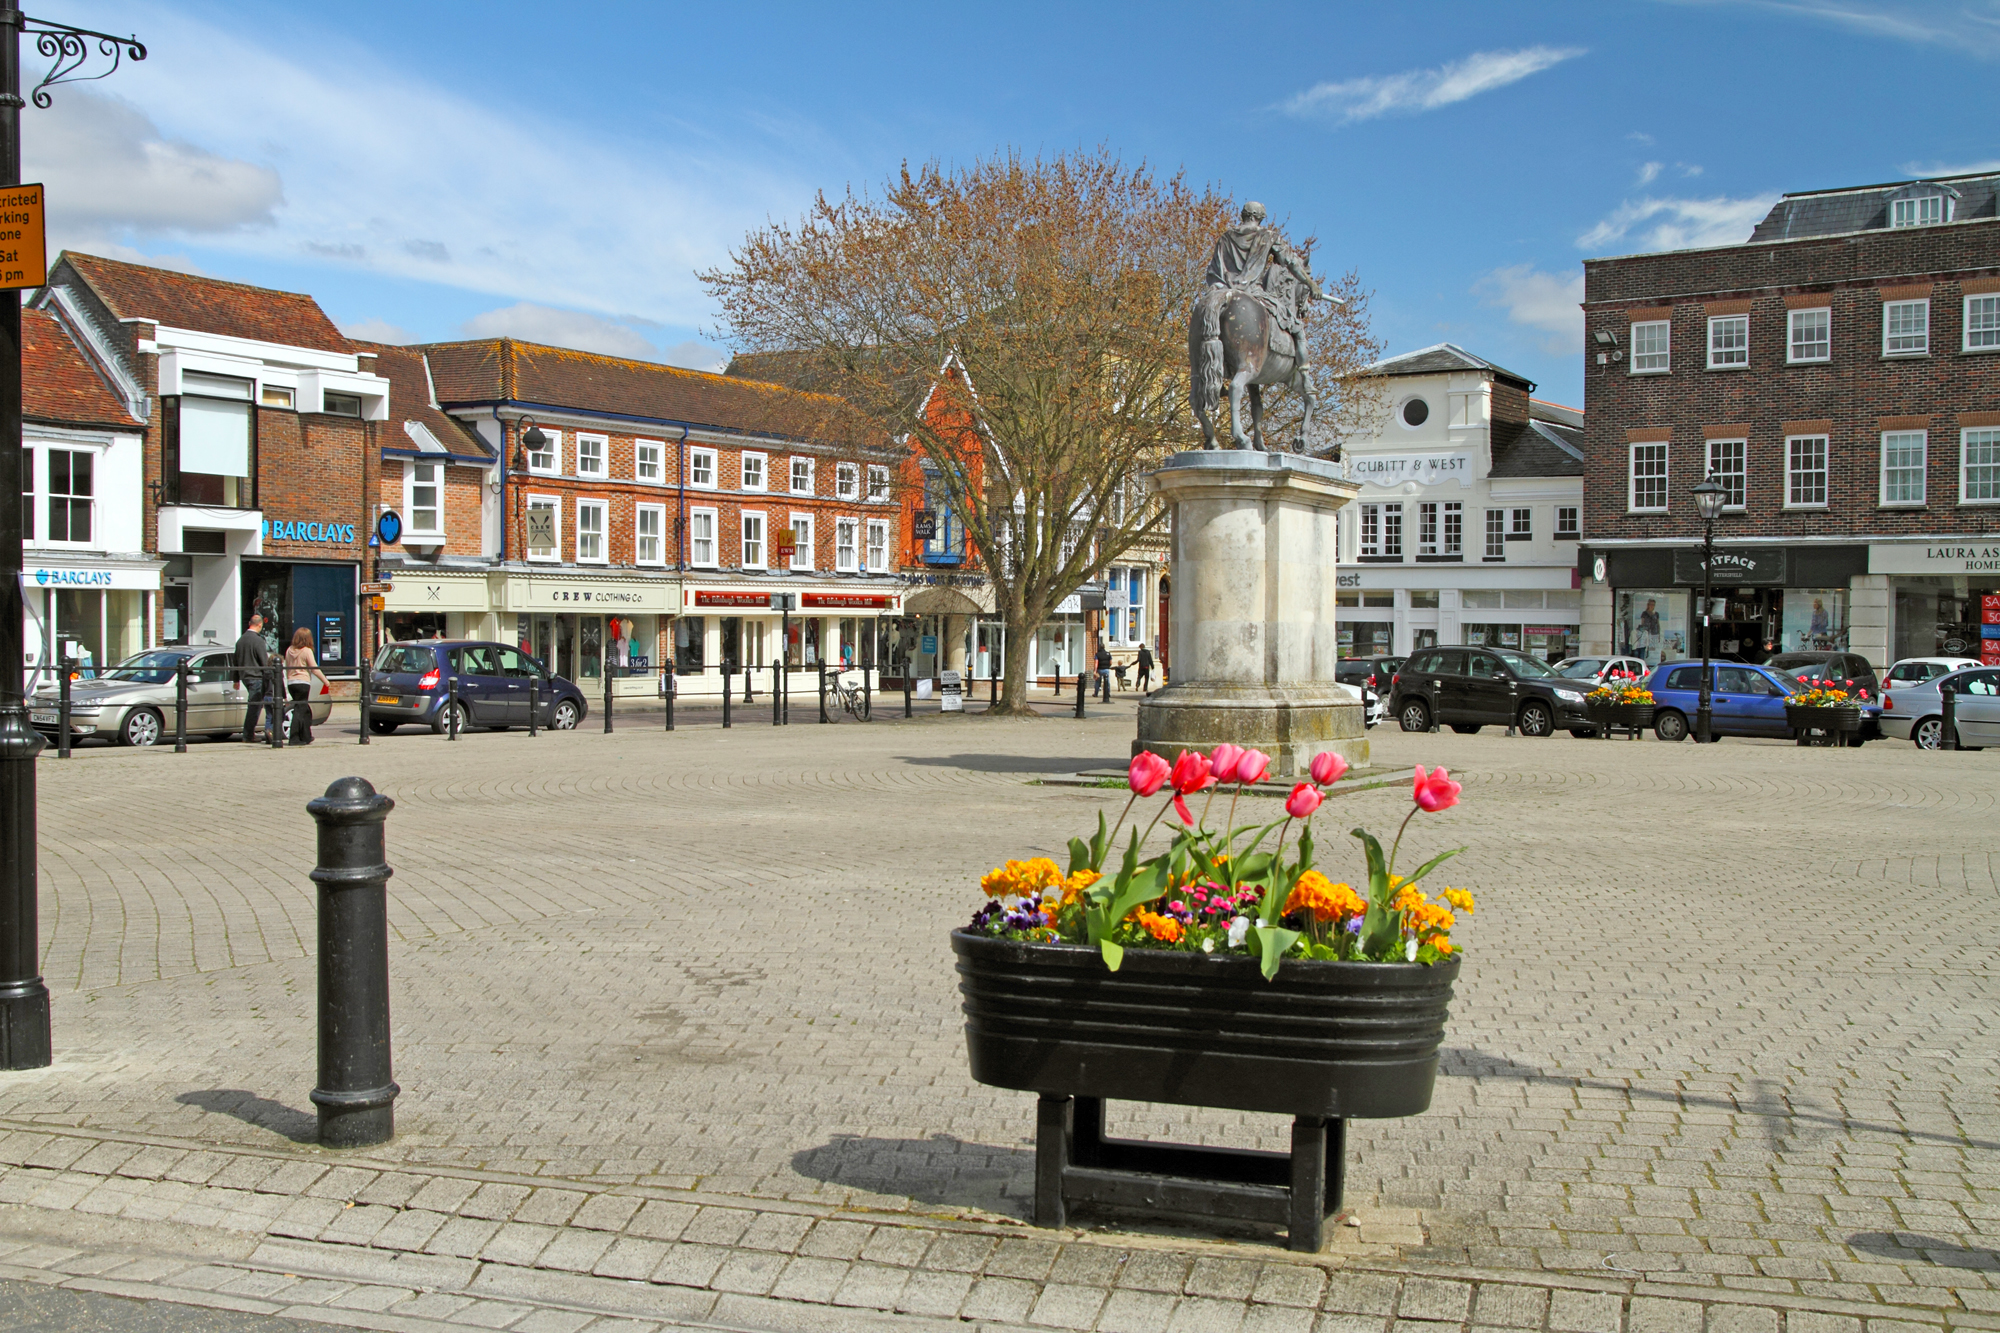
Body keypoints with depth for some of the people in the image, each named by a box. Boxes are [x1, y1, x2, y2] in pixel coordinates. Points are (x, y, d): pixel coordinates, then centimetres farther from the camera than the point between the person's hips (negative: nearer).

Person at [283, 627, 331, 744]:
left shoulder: (289, 650, 11)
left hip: (291, 683, 6)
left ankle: (306, 738, 19)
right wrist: (326, 681, 0)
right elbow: (314, 668, -8)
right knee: (300, 710, -4)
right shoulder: (307, 651, -7)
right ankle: (294, 738, -9)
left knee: (305, 710, 15)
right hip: (302, 683, -6)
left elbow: (287, 667, 16)